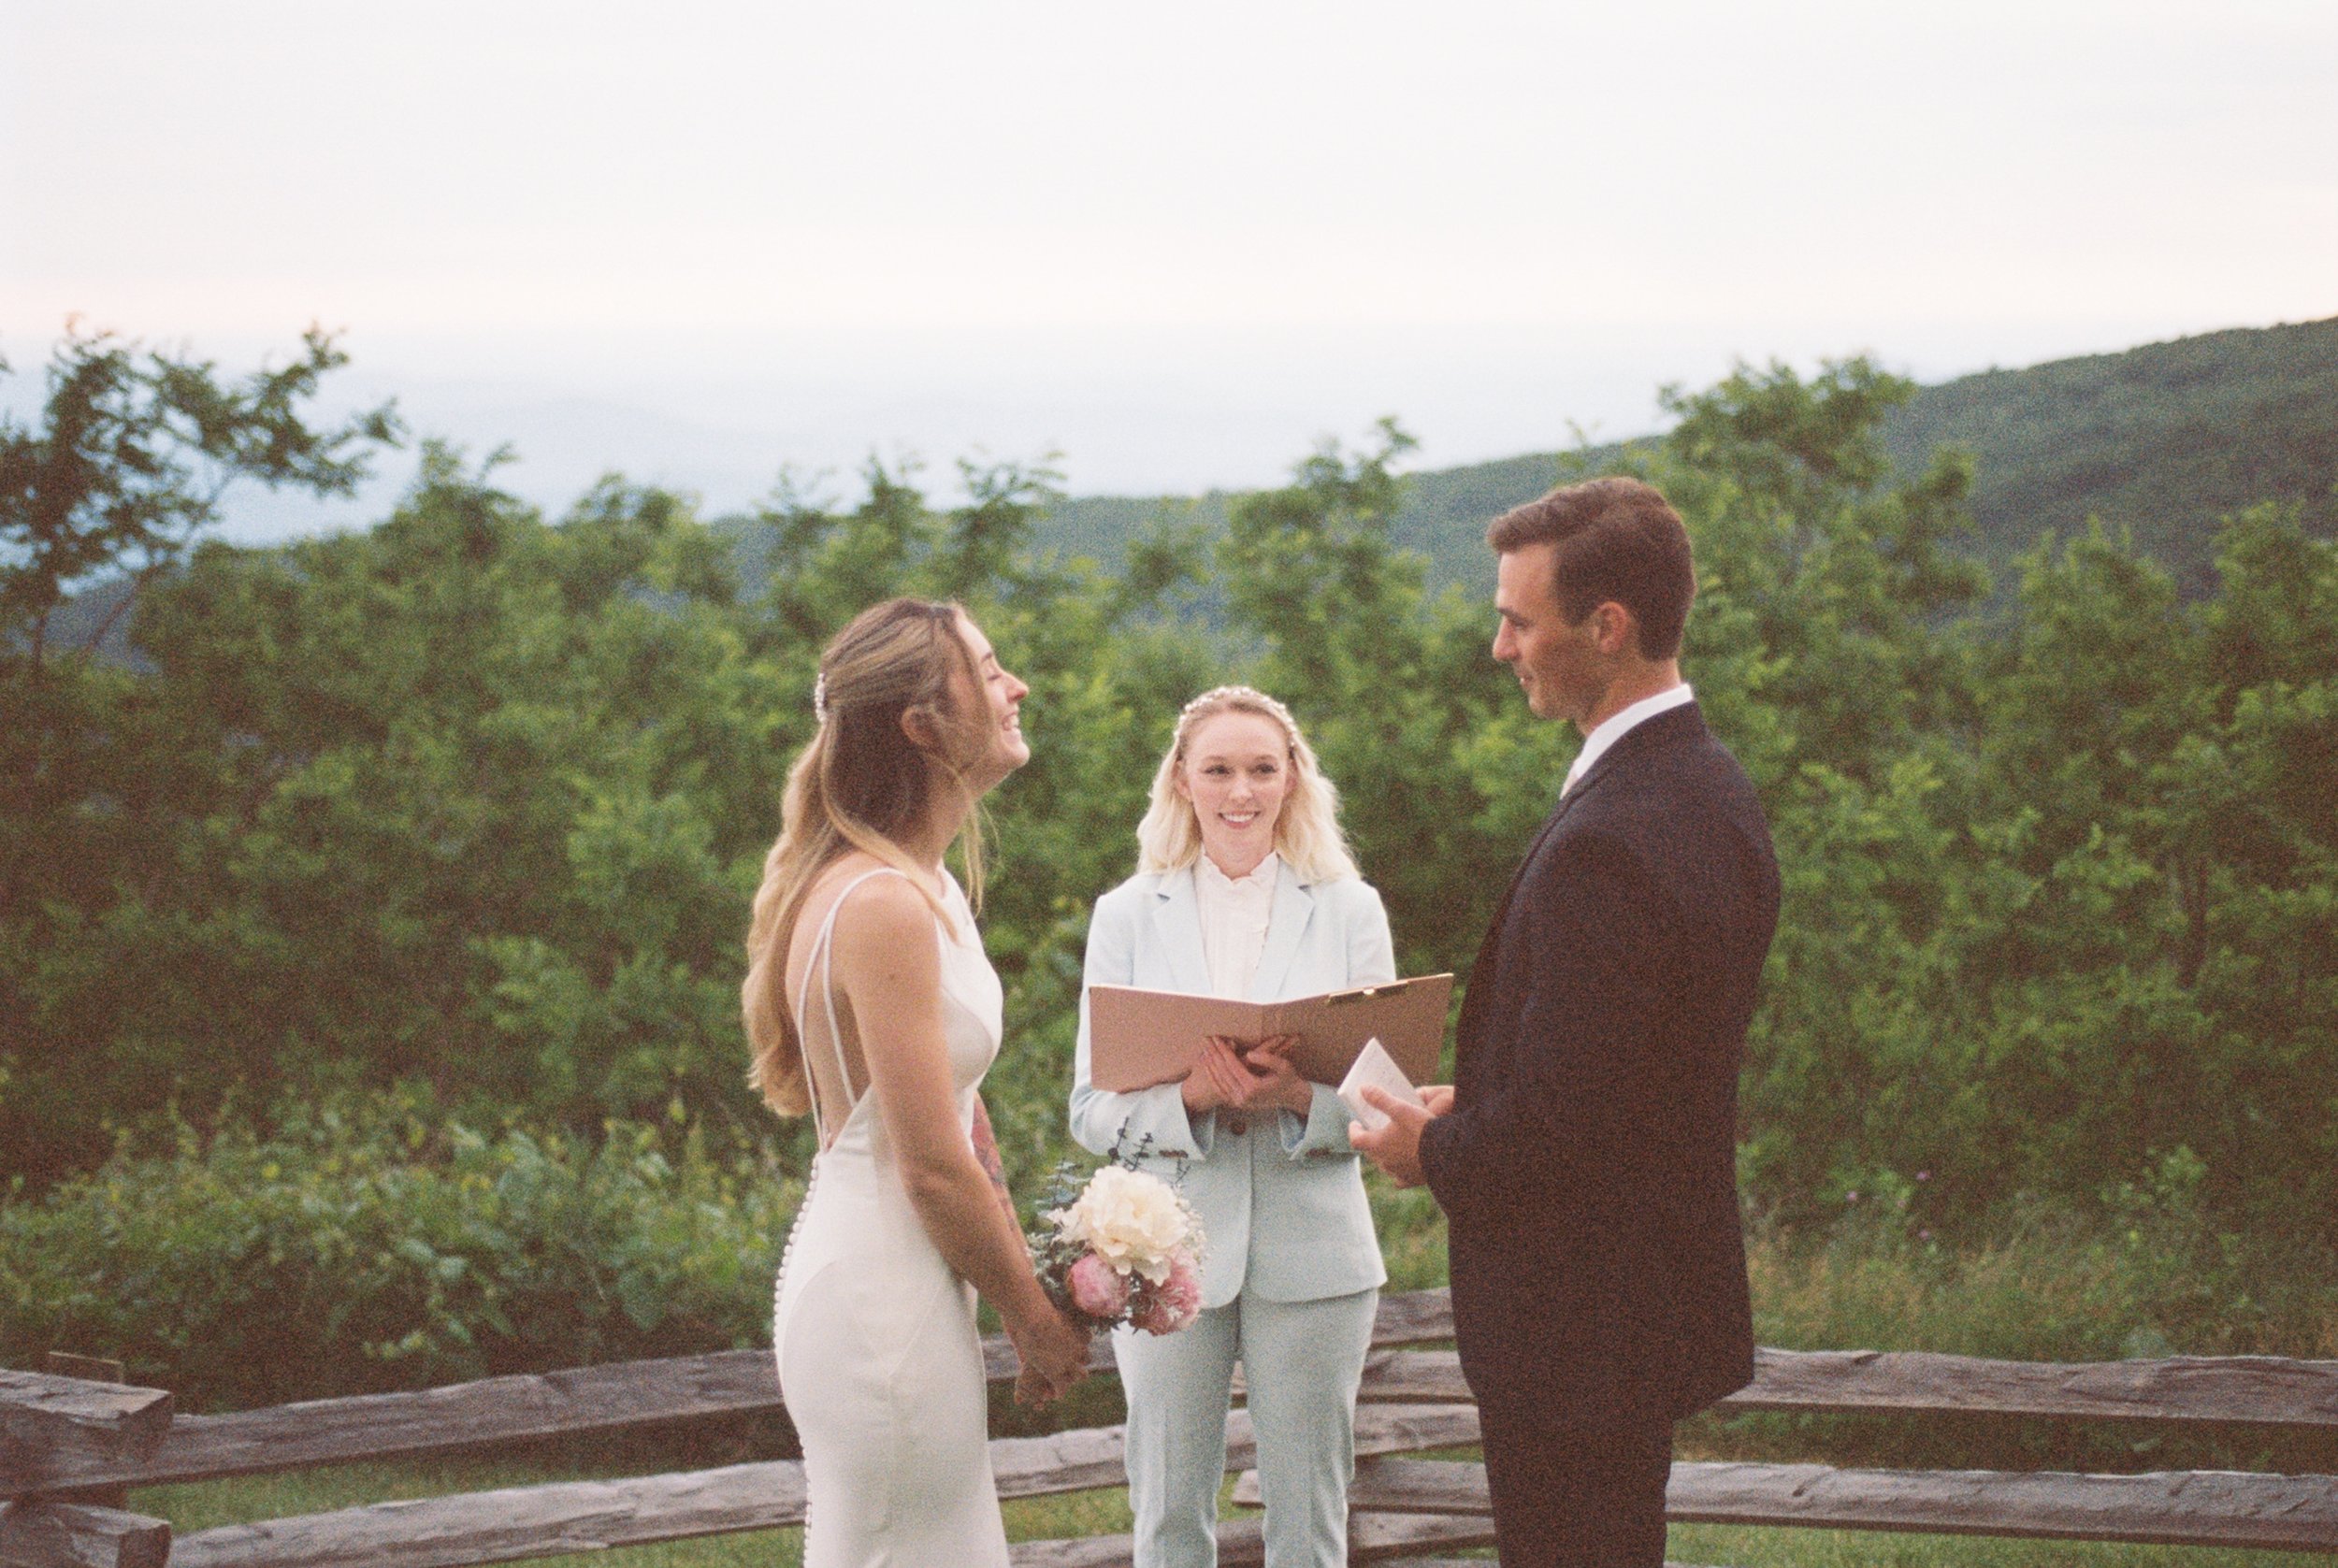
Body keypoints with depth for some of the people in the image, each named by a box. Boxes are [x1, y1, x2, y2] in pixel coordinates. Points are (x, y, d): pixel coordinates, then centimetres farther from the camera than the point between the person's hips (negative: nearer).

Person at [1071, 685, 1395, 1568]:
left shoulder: (1350, 910, 4)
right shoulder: (1128, 916, 4)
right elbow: (1090, 1110, -1)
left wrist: (1298, 1097, -21)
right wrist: (1191, 1097, -22)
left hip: (1311, 1254, 0)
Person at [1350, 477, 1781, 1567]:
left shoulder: (1604, 844, -26)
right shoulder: (1714, 791, 6)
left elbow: (1559, 1121, -25)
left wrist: (1434, 1151, -6)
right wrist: (1477, 1107, 11)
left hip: (1575, 1330, -10)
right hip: (1669, 1291, 10)